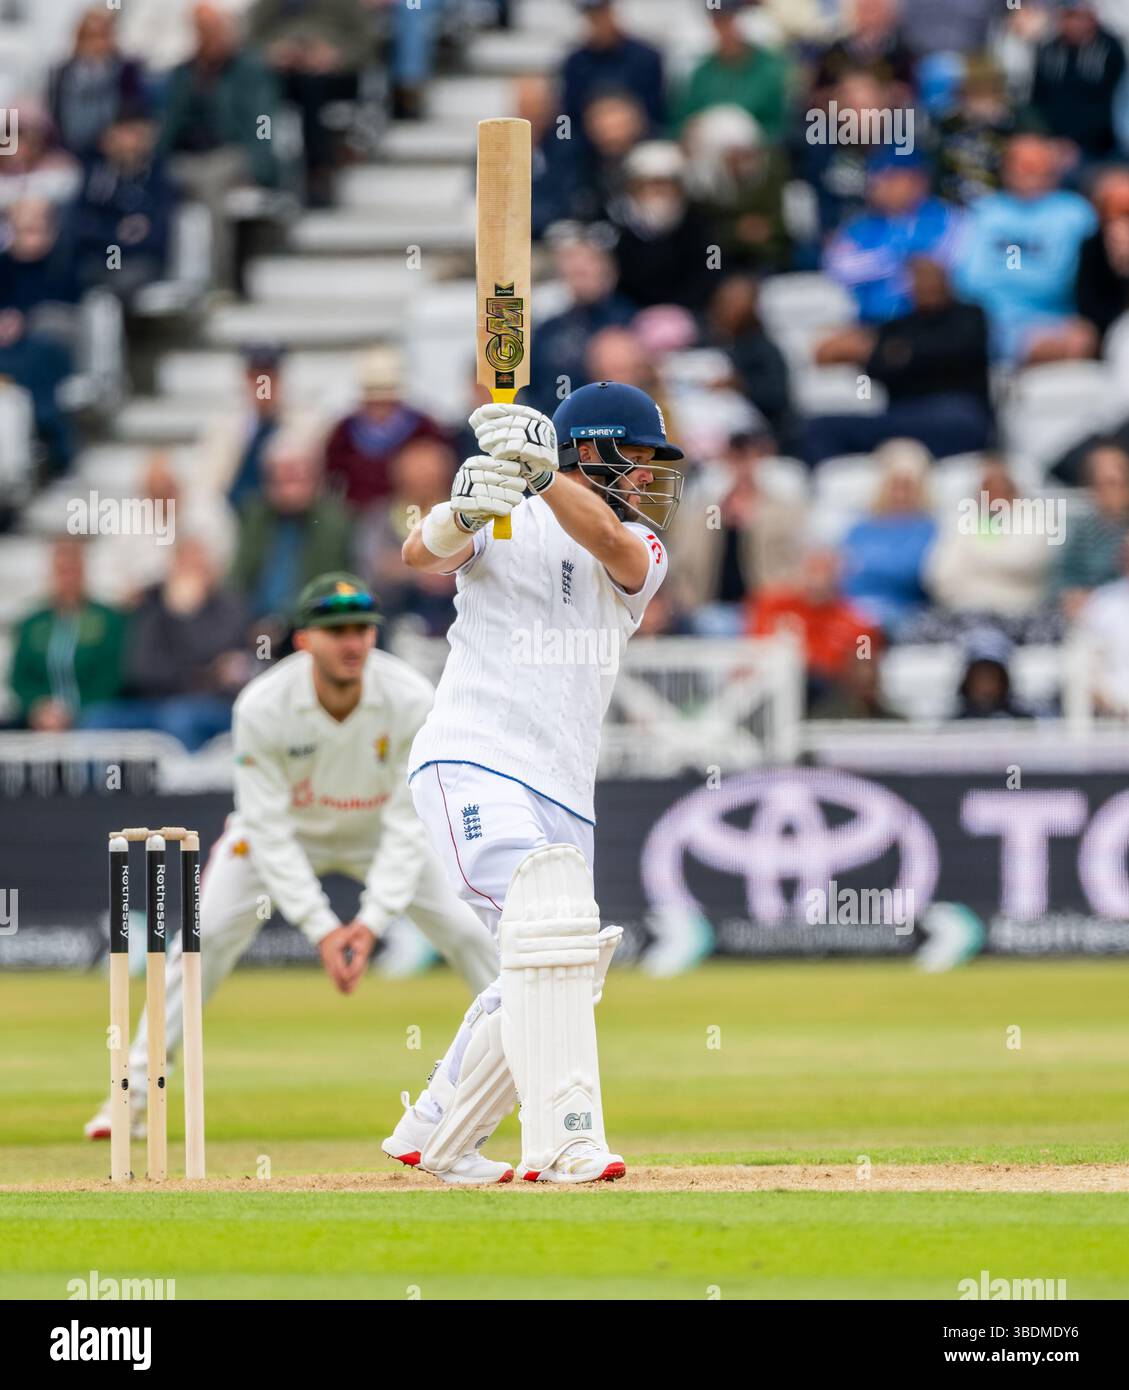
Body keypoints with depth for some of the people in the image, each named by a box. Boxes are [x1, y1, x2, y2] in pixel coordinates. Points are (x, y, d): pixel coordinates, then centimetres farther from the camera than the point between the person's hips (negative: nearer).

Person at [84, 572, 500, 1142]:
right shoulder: (262, 707, -32)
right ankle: (133, 1092, -7)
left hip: (378, 833, 1)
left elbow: (408, 823, -26)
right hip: (286, 831, -1)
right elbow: (269, 829, -29)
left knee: (466, 935, -8)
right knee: (209, 936, -17)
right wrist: (321, 930, -34)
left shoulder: (411, 700, -30)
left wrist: (372, 922, -35)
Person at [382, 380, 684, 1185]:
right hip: (474, 764, -7)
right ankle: (563, 1143, -35)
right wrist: (464, 513, -40)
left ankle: (437, 1136, 32)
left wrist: (541, 472, -31)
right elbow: (424, 553, -18)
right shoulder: (507, 527, 0)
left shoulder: (642, 553, 11)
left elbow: (608, 539, -13)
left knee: (562, 978, 15)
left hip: (562, 796, 7)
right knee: (550, 913, -27)